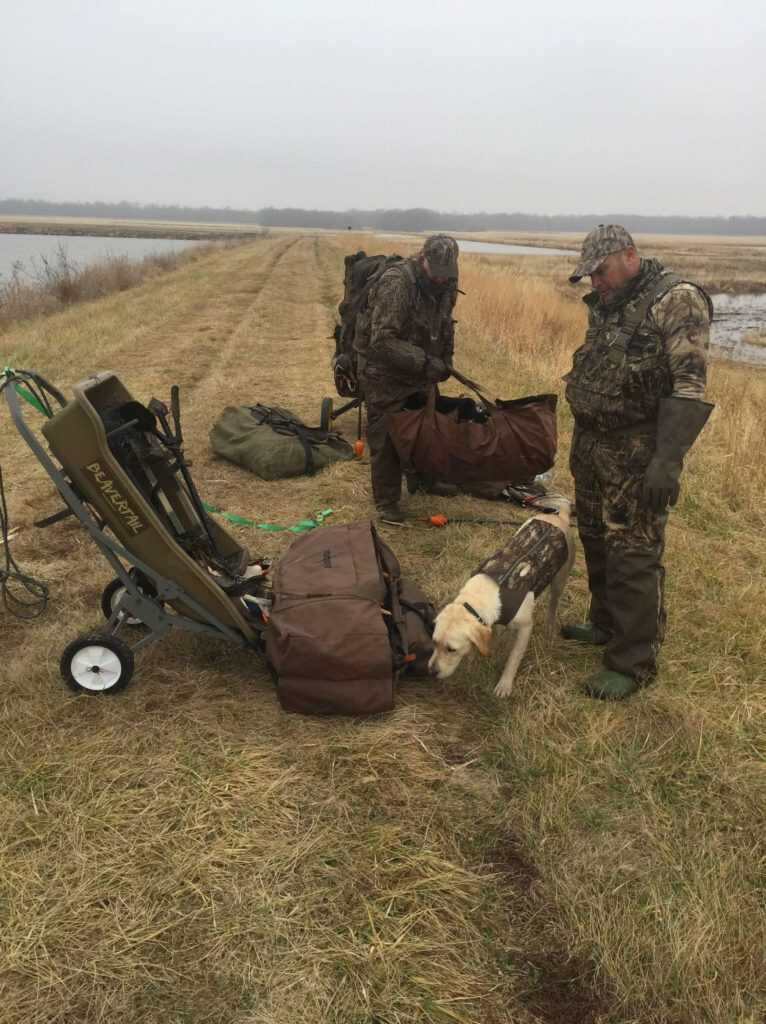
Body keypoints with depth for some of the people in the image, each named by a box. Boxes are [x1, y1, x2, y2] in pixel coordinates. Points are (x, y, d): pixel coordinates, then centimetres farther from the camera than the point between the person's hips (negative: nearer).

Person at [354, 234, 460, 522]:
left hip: (419, 370, 8)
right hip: (384, 372, -8)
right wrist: (424, 362, -35)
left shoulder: (445, 285, -3)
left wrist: (445, 362, 6)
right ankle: (386, 502, 11)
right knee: (386, 437, -1)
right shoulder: (396, 284, -29)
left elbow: (445, 326, 15)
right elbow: (383, 342, -33)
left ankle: (422, 478, 41)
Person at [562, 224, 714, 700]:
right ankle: (607, 624, 36)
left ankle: (634, 663, 6)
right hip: (592, 446, 8)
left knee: (633, 555, -5)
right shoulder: (606, 307, 12)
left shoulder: (677, 300, -13)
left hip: (637, 456, -8)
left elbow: (690, 389, -20)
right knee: (597, 541, 18)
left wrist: (668, 460, -28)